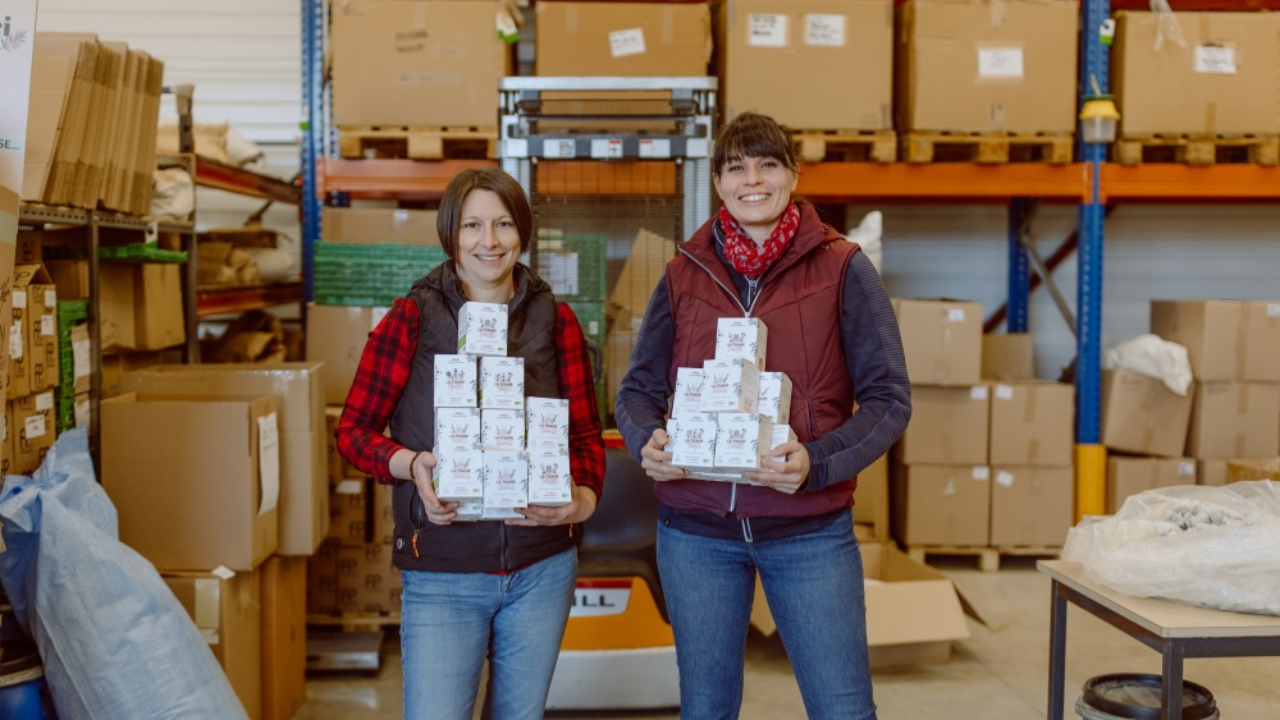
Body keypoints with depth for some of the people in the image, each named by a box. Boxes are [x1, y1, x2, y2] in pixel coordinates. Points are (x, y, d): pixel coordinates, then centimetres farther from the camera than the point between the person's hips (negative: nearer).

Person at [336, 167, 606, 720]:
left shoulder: (555, 321, 4)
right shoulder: (412, 318, -3)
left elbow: (586, 433, 5)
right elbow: (353, 429, -2)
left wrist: (583, 498, -15)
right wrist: (410, 464, -21)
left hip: (542, 568, 3)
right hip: (442, 577, -3)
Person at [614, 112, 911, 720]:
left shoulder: (842, 269, -2)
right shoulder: (684, 275, 6)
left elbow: (889, 397, -4)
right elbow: (638, 388, 10)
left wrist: (817, 463, -21)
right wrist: (647, 441, -13)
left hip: (809, 530, -2)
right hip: (695, 529, 3)